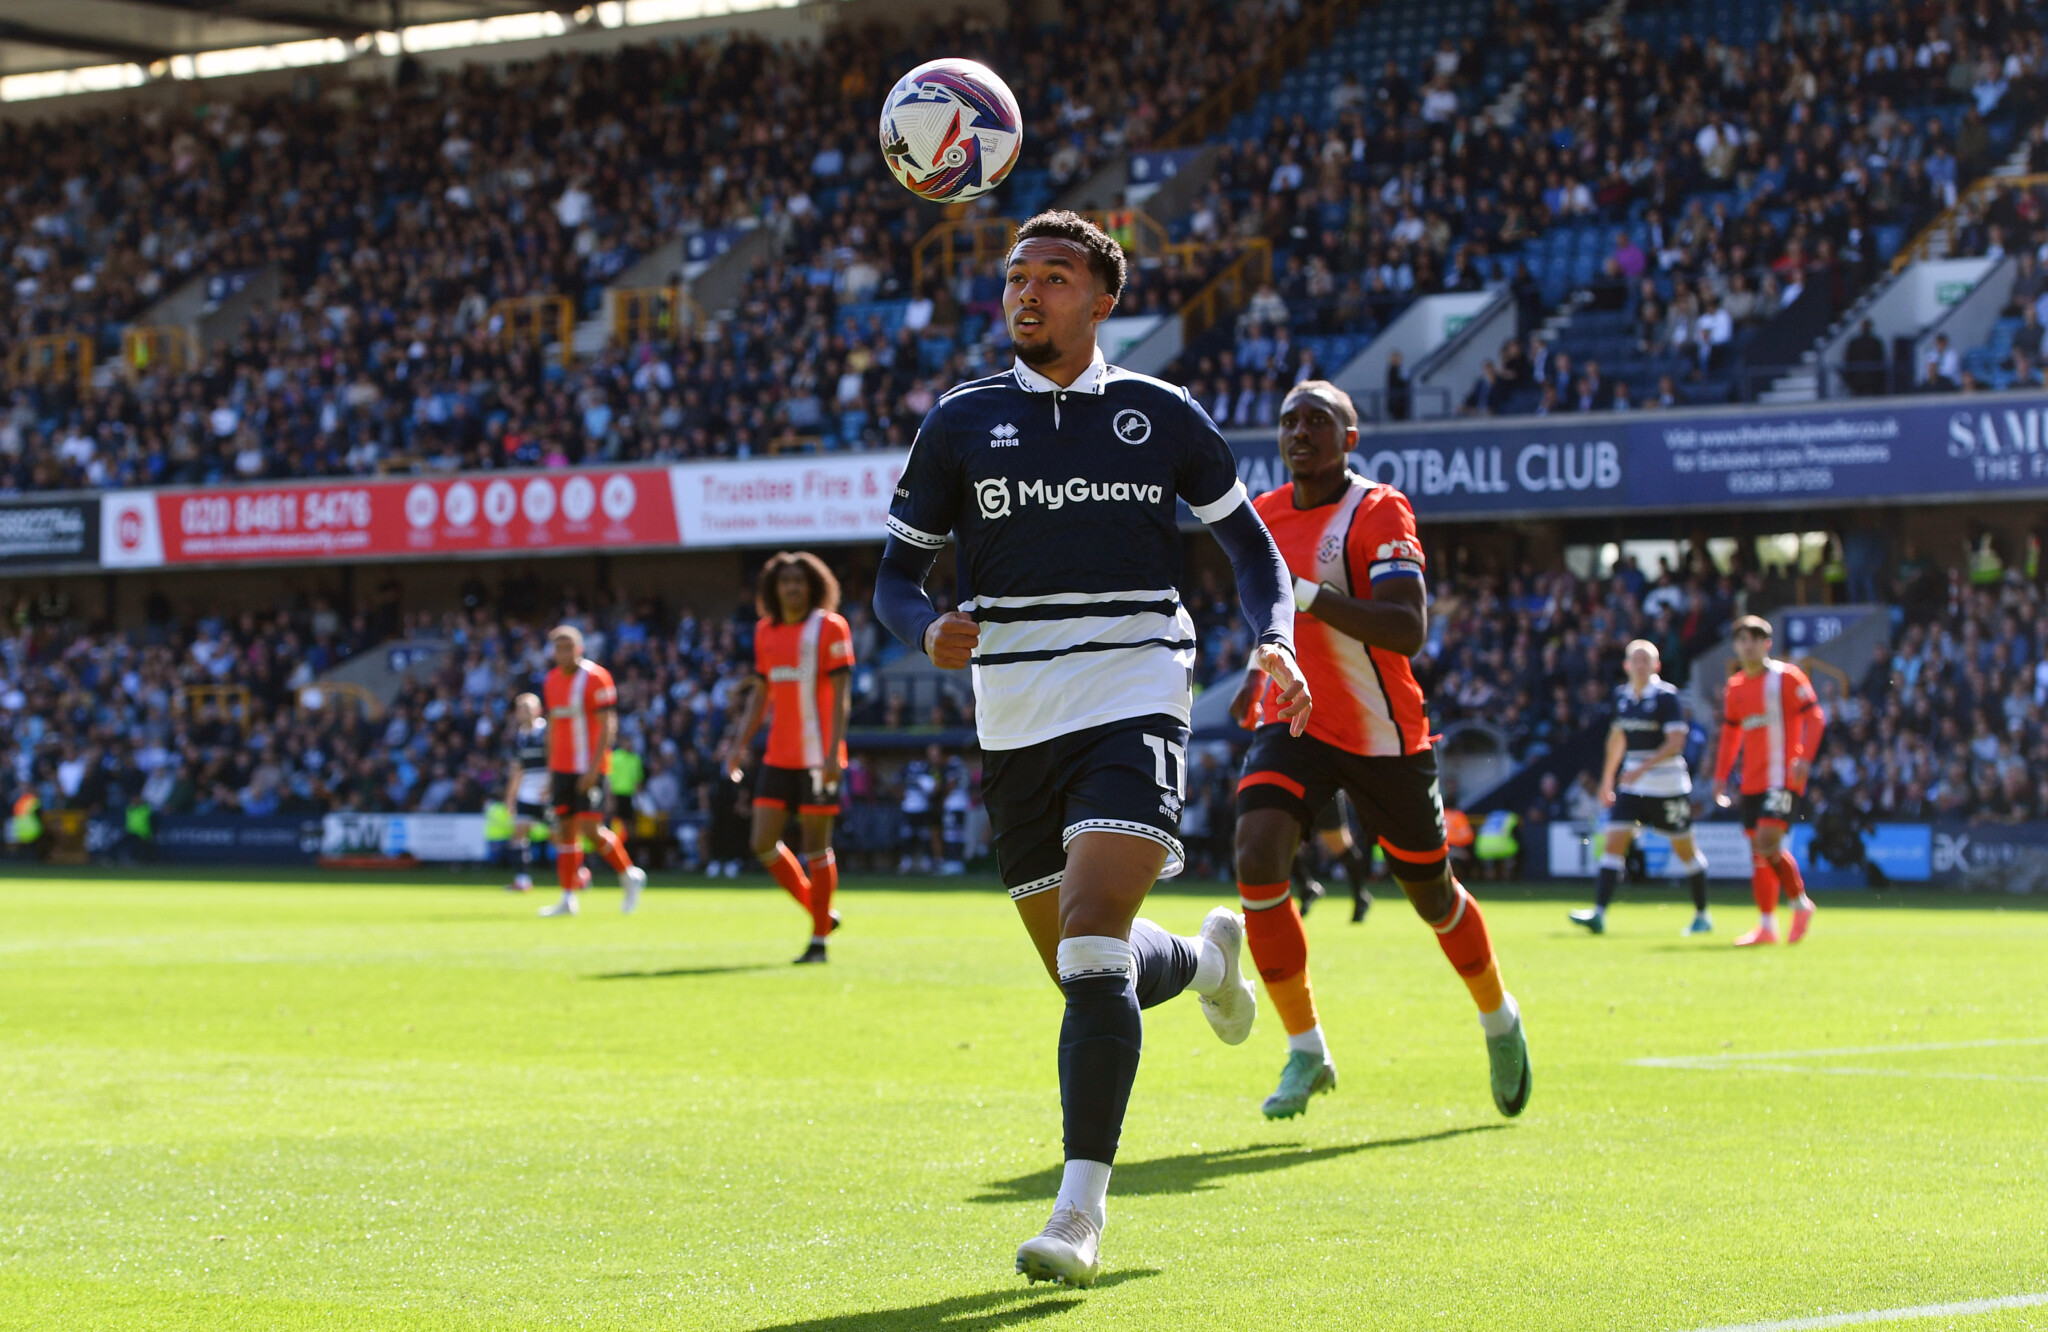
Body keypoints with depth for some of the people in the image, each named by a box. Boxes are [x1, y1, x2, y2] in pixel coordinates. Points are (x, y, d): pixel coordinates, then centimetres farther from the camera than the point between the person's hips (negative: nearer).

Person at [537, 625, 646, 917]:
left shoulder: (595, 677, -10)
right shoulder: (551, 681, 11)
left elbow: (608, 726, -12)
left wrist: (593, 767, -19)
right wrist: (550, 771, 17)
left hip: (589, 769, -6)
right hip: (562, 769, 6)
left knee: (590, 828, -13)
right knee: (565, 830, 3)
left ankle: (629, 875, 8)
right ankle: (568, 898, 5)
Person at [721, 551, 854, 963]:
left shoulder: (829, 627, -6)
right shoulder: (766, 632, 12)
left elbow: (840, 693, -10)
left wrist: (834, 752, -18)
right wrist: (740, 744, 10)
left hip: (817, 757, -6)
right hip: (778, 756, 6)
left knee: (816, 847, -2)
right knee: (763, 843, 1)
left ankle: (819, 940, 6)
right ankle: (820, 913, 18)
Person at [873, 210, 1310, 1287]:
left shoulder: (1161, 415, 4)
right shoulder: (962, 422, 6)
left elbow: (1251, 544, 15)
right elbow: (895, 573, 8)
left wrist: (1275, 641, -4)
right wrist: (928, 631, -14)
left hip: (1134, 702, -3)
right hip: (1016, 720, 3)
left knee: (1092, 950, -21)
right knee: (1082, 971, 9)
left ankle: (1080, 1211, -19)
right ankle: (1207, 959, 45)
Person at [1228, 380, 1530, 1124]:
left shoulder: (1379, 512, -17)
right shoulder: (1266, 516, 4)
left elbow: (1408, 632, -29)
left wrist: (1311, 596, -38)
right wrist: (1260, 670, 12)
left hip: (1384, 739, -4)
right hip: (1294, 724, 4)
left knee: (1431, 894, 11)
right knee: (1257, 859, -21)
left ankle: (1499, 1020, 40)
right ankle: (1306, 1050, -10)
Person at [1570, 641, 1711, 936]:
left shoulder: (1667, 695, -11)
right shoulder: (1621, 695, 8)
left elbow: (1676, 742, -18)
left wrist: (1643, 768, -27)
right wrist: (1607, 778, 26)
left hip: (1668, 786, -5)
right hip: (1632, 784, 5)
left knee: (1685, 850, 6)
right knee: (1613, 843, -8)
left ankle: (1702, 915, 21)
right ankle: (1599, 914, -14)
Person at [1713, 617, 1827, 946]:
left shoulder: (1786, 677, -5)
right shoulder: (1735, 686, 13)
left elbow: (1815, 717, -8)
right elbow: (1730, 733, 22)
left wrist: (1804, 758, -21)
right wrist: (1721, 776, 15)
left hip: (1783, 778, -7)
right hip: (1751, 781, 7)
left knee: (1767, 841, -19)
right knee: (1758, 851, 5)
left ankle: (1799, 902, 0)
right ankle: (1766, 926, 10)